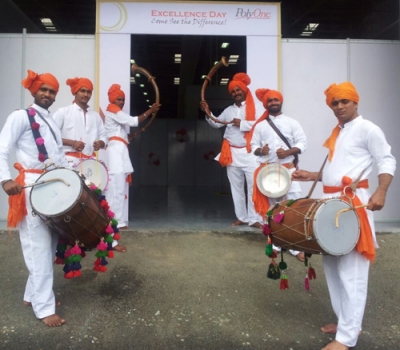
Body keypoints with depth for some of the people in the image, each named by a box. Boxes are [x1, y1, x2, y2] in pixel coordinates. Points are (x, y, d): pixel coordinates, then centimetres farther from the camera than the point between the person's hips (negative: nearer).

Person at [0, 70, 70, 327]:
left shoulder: (53, 124, 22)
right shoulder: (21, 116, -1)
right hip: (32, 188, -8)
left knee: (51, 244, 10)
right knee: (40, 247, -6)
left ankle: (33, 294, 25)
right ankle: (44, 307, 2)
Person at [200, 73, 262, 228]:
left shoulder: (253, 107, -2)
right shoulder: (229, 110, 17)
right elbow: (216, 123, 17)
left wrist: (242, 123, -16)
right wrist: (207, 112, 2)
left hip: (249, 153, -5)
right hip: (232, 153, 6)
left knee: (253, 186, -8)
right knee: (236, 187, 10)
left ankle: (255, 219, -1)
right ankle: (242, 217, 20)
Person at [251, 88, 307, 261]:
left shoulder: (292, 123, 5)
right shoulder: (260, 125, 9)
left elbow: (302, 143, 1)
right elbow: (253, 146, 9)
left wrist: (288, 152, -16)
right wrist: (260, 150, -14)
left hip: (288, 169, -1)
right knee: (272, 207, 9)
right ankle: (276, 243, 22)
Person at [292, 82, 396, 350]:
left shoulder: (367, 129, -3)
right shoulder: (337, 132, 19)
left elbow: (388, 161, -9)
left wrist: (381, 191, -24)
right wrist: (314, 176, 15)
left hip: (354, 203, -9)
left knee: (350, 271, -6)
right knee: (332, 265, 14)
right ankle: (344, 320, 30)